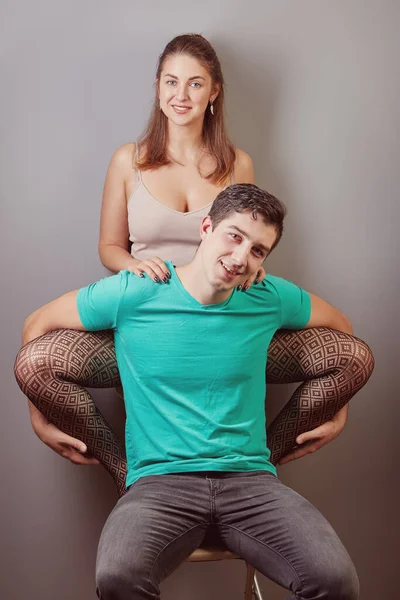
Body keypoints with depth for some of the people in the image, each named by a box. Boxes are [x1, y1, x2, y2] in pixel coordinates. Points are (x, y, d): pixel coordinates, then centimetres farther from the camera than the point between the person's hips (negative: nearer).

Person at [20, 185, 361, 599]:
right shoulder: (132, 293, -2)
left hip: (249, 477, 2)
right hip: (160, 480, -1)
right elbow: (38, 325, 11)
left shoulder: (269, 298, 5)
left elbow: (341, 328, 24)